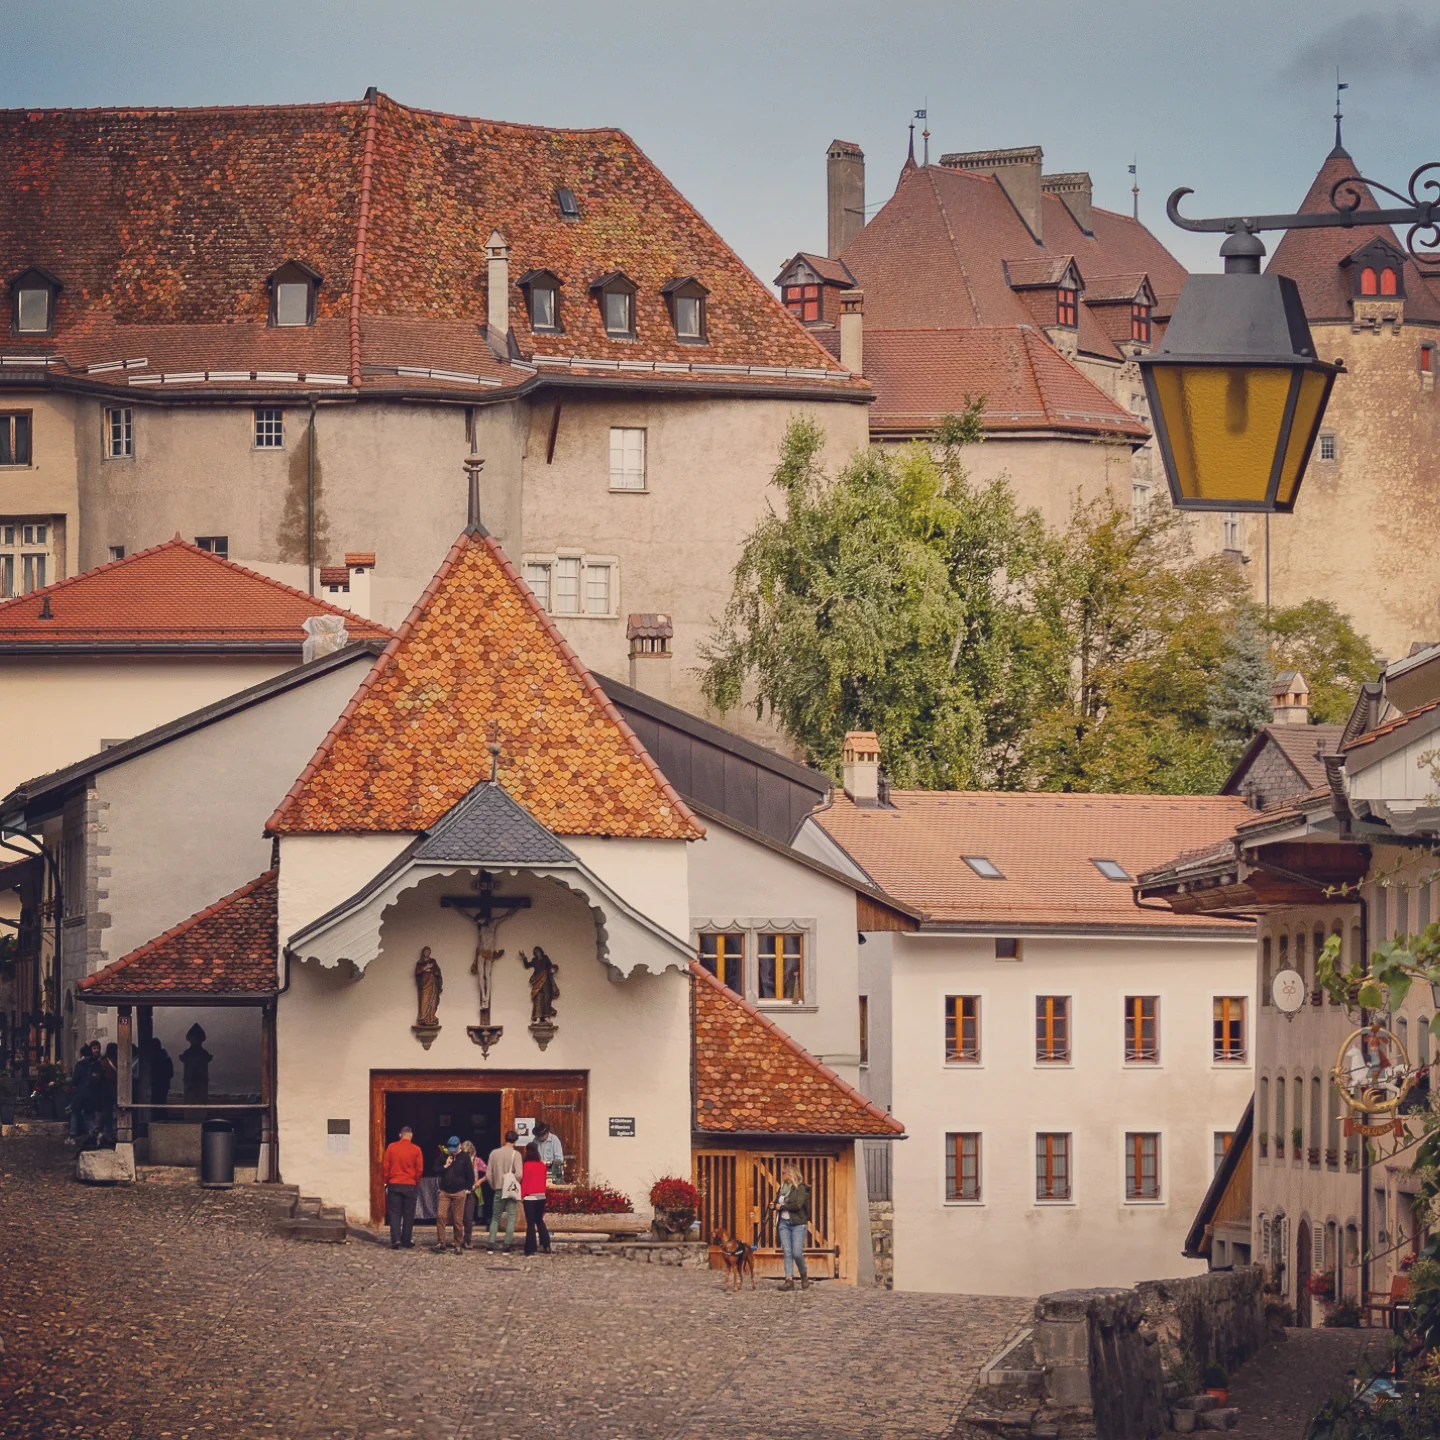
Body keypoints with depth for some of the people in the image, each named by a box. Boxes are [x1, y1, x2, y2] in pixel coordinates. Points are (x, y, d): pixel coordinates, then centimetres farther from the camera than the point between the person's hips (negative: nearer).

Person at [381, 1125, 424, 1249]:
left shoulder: (391, 1147, -2)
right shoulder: (416, 1150, -4)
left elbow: (385, 1166, 1)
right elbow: (419, 1169, -1)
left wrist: (386, 1181, 11)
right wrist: (417, 1182, 14)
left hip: (394, 1184, 0)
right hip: (410, 1186, 0)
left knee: (394, 1213, 3)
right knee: (408, 1214, 8)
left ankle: (395, 1240, -8)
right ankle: (407, 1241, 9)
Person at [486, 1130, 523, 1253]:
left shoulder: (494, 1153, 1)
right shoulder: (515, 1154, -9)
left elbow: (489, 1174, 2)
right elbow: (519, 1174, -16)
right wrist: (515, 1183, 4)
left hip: (498, 1189, 3)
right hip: (511, 1189, -3)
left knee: (495, 1217, 13)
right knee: (511, 1218, 4)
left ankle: (491, 1245, 6)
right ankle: (506, 1245, -2)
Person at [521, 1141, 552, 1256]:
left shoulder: (527, 1165, -10)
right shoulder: (542, 1165, 4)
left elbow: (524, 1181, -9)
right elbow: (545, 1181, 11)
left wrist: (522, 1196, -2)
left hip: (530, 1197, -5)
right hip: (541, 1196, 5)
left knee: (530, 1223, -2)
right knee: (540, 1221, 18)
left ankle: (531, 1248, -5)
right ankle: (546, 1245, 13)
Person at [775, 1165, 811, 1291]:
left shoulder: (801, 1188, -5)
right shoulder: (783, 1188, 15)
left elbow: (798, 1205, -16)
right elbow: (776, 1203, 21)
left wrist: (782, 1207, -7)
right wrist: (777, 1206, -4)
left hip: (798, 1224, -6)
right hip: (784, 1223, 6)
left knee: (797, 1252, -10)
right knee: (787, 1252, -3)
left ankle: (804, 1275, 14)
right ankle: (789, 1280, -5)